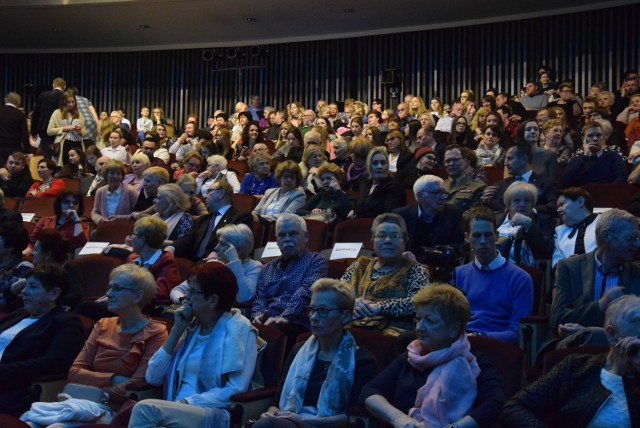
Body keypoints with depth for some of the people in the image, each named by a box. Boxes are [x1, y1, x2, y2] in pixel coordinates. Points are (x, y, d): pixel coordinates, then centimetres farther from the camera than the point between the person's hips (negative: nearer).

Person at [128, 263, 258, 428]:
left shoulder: (239, 329, -2)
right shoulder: (193, 326, 16)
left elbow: (236, 390, -13)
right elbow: (152, 377, 11)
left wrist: (188, 402, -18)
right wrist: (177, 330, 5)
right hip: (179, 411, 5)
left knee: (145, 409, -29)